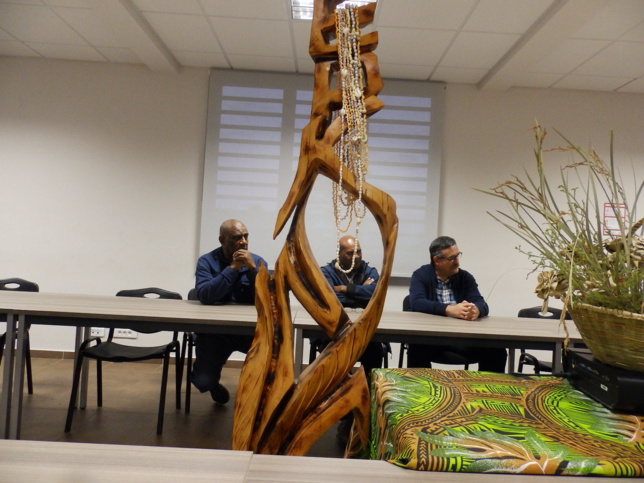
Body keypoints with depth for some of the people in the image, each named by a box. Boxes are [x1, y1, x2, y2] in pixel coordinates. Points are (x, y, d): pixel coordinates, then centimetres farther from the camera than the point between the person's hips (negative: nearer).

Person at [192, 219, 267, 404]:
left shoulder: (258, 262, 0)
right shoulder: (207, 261, -5)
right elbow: (205, 296, -22)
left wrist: (253, 269, -21)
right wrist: (232, 268, -22)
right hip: (214, 330, -1)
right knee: (202, 381, -11)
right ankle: (214, 385, 29)